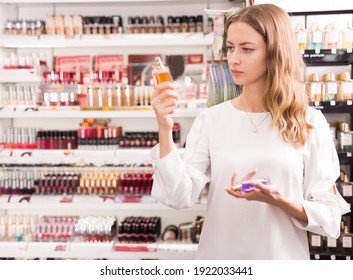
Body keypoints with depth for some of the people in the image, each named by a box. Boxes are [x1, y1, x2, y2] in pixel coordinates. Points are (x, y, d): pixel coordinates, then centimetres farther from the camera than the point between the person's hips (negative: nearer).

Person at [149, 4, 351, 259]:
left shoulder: (309, 122, -7)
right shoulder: (210, 120, -3)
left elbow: (330, 218, -6)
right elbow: (181, 198, -12)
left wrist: (278, 200, -22)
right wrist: (165, 131, -21)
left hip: (284, 256, -1)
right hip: (218, 255, 1)